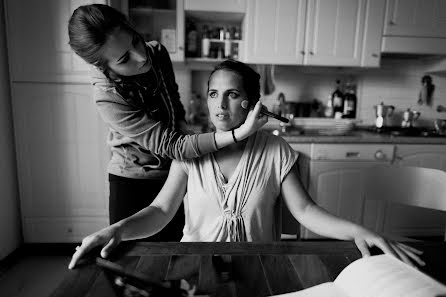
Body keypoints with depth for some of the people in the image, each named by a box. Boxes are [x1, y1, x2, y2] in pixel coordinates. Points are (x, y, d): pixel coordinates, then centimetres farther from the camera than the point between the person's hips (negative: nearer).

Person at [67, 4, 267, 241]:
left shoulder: (157, 52, -11)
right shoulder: (109, 98, -30)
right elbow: (172, 147, -33)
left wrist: (182, 129, -10)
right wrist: (239, 133, -41)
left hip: (175, 172, 5)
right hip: (133, 183, -5)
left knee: (174, 237, 16)